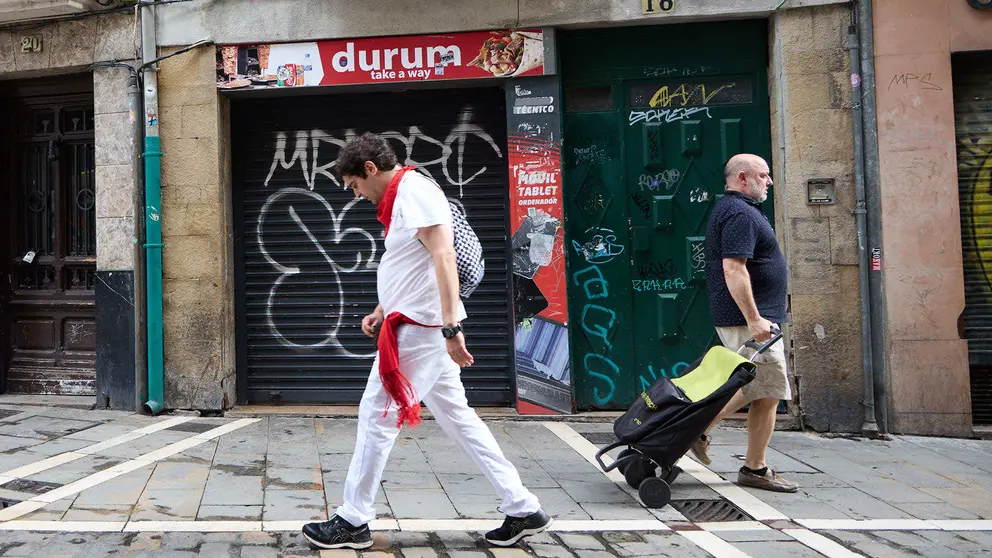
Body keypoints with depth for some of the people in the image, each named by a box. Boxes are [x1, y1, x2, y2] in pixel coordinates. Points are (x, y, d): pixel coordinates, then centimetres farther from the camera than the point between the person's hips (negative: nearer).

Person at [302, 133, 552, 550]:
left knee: (376, 416, -2)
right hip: (413, 323, 10)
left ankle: (353, 521, 11)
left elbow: (443, 256, -23)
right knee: (456, 416, 11)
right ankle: (522, 509, 15)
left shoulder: (415, 191, -13)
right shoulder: (398, 198, 18)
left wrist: (450, 326, -30)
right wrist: (381, 311, 21)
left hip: (419, 327, -10)